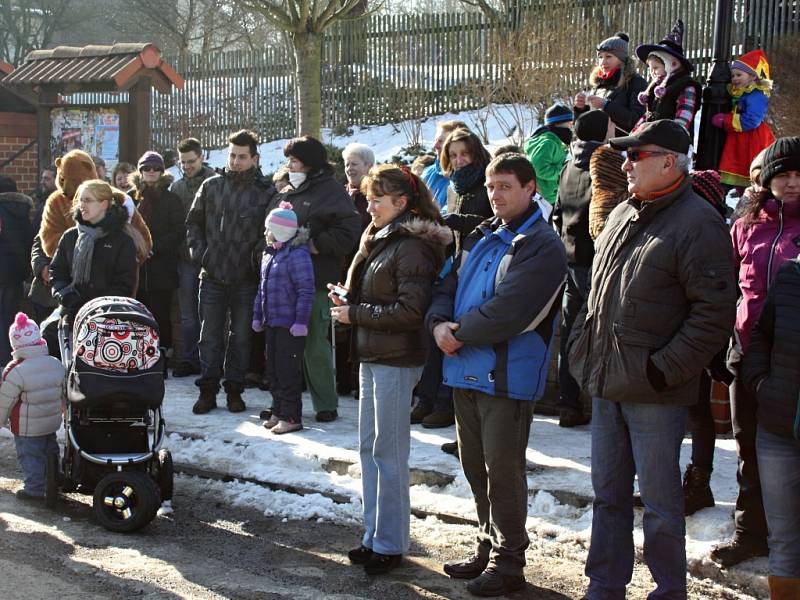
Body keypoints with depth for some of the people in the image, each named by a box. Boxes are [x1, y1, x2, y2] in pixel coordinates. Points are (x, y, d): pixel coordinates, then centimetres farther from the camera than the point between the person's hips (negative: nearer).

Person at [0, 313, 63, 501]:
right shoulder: (56, 364, -5)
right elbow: (63, 393, 7)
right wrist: (61, 410, 24)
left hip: (27, 427, -6)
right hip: (52, 422, 6)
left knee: (30, 456, 8)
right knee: (50, 452, 21)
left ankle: (34, 489, 15)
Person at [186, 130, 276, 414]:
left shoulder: (266, 192, -4)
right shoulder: (211, 186, 3)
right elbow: (193, 221, 13)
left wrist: (260, 255, -8)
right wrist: (198, 250, 2)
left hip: (246, 277, -1)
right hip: (213, 274, 2)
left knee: (241, 336, 8)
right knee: (210, 335, 5)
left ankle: (234, 390, 19)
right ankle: (208, 390, 13)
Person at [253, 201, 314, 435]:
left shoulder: (298, 255, -16)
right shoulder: (270, 255, 13)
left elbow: (306, 291, -20)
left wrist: (301, 321, -22)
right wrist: (258, 315, 20)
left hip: (290, 325, -9)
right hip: (272, 323, 9)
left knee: (288, 371, -4)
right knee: (273, 369, 14)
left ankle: (291, 417, 4)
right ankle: (278, 412, 25)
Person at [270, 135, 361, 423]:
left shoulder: (330, 191, -5)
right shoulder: (287, 194, 18)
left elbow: (349, 229, -14)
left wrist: (318, 244, -14)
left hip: (315, 282, -7)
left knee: (316, 344, -5)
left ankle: (326, 404, 6)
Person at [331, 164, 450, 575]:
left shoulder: (412, 247, -15)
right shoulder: (378, 239, 15)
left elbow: (411, 310, -21)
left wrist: (355, 314, -15)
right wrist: (346, 299, 2)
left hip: (396, 360, -10)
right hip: (371, 356, 10)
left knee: (388, 452, -2)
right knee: (368, 447, 13)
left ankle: (389, 544, 7)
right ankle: (374, 535, 23)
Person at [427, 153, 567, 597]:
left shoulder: (543, 247, -11)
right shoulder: (480, 238, 16)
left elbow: (508, 311, -21)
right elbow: (449, 286, 12)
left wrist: (458, 333, -13)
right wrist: (439, 323, -9)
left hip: (508, 376, -8)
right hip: (466, 371, 8)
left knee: (502, 471, -1)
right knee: (476, 467, 16)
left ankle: (507, 562, 10)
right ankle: (487, 547, 30)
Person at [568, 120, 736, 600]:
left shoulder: (698, 223, -13)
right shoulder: (623, 215, 12)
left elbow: (714, 313, -17)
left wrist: (665, 370, -19)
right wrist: (583, 346, 13)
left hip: (654, 396, -8)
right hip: (606, 386, 8)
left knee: (660, 502, 4)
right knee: (609, 495, 16)